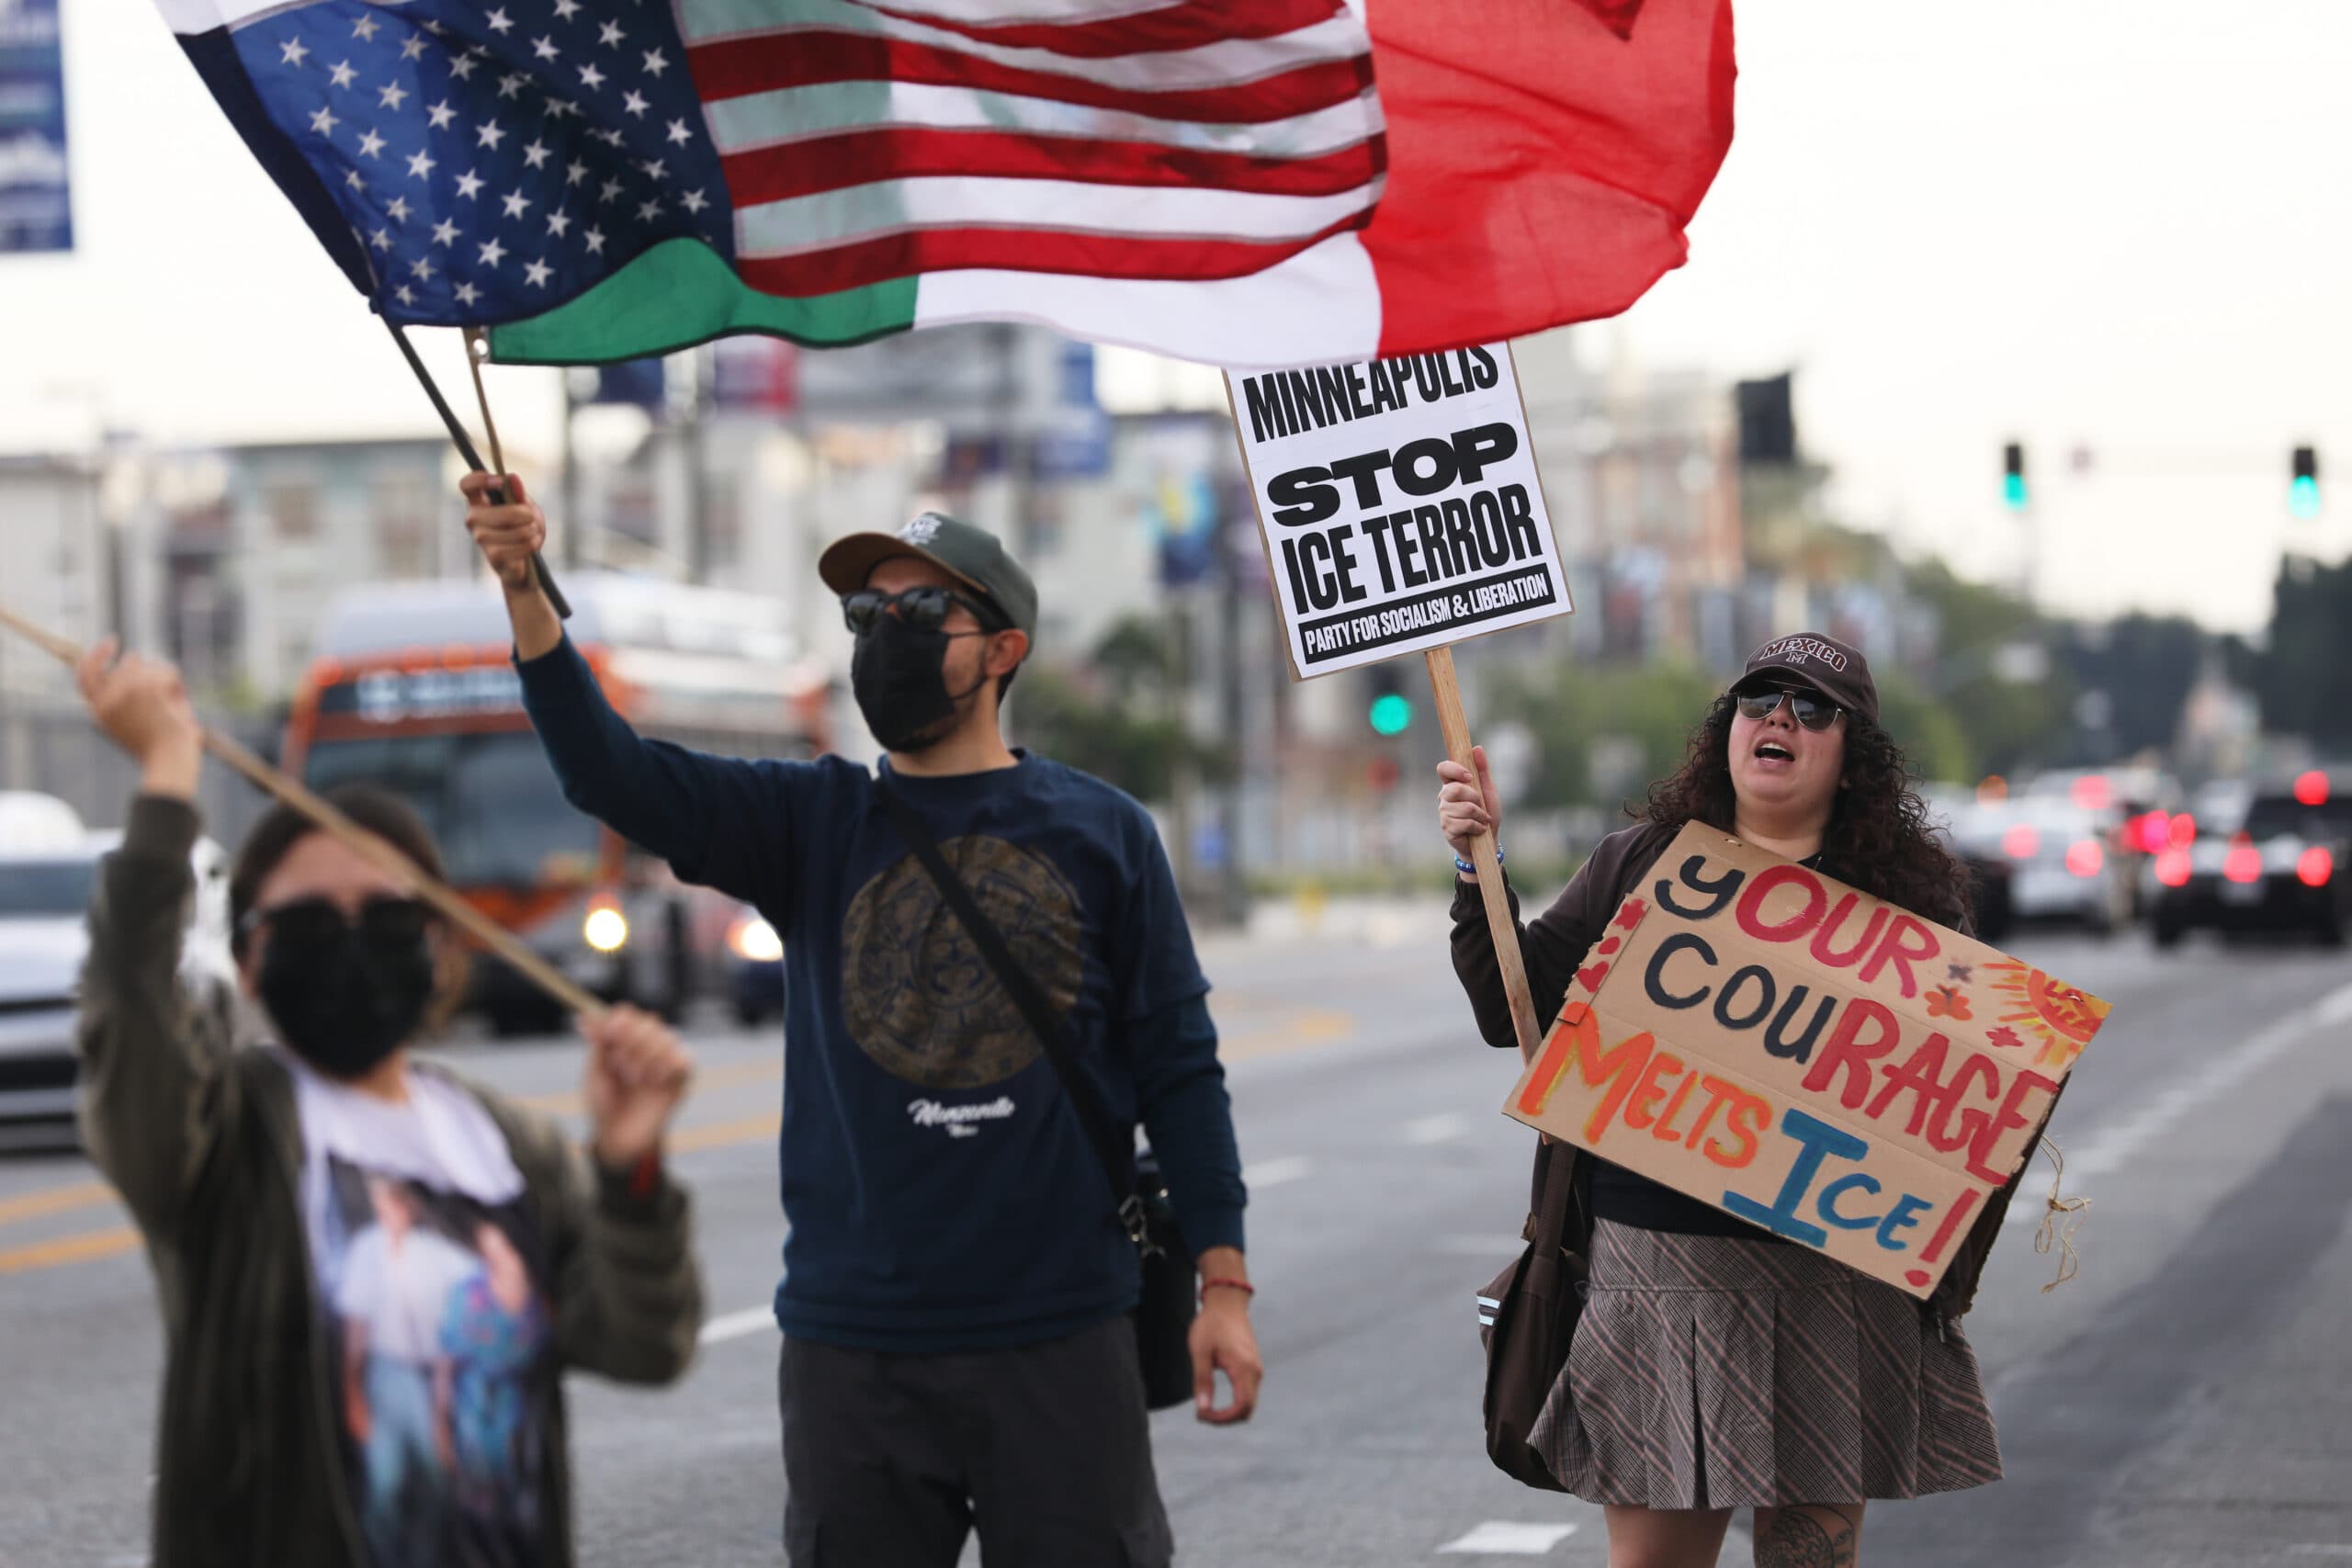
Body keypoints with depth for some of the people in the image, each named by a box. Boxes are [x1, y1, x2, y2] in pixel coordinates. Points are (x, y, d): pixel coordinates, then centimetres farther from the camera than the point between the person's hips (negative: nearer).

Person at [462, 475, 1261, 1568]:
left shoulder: (1100, 832, 4)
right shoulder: (814, 821, 6)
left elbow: (1177, 1065, 4)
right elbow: (614, 775, -8)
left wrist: (1224, 1283, -2)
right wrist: (525, 591, -24)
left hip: (1060, 1341, -1)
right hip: (854, 1344, 1)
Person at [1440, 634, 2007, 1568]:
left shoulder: (1908, 893, 6)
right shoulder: (1637, 865, 10)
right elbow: (1513, 1014, 10)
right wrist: (1478, 868, 1)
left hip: (1833, 1276, -1)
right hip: (1657, 1267, 1)